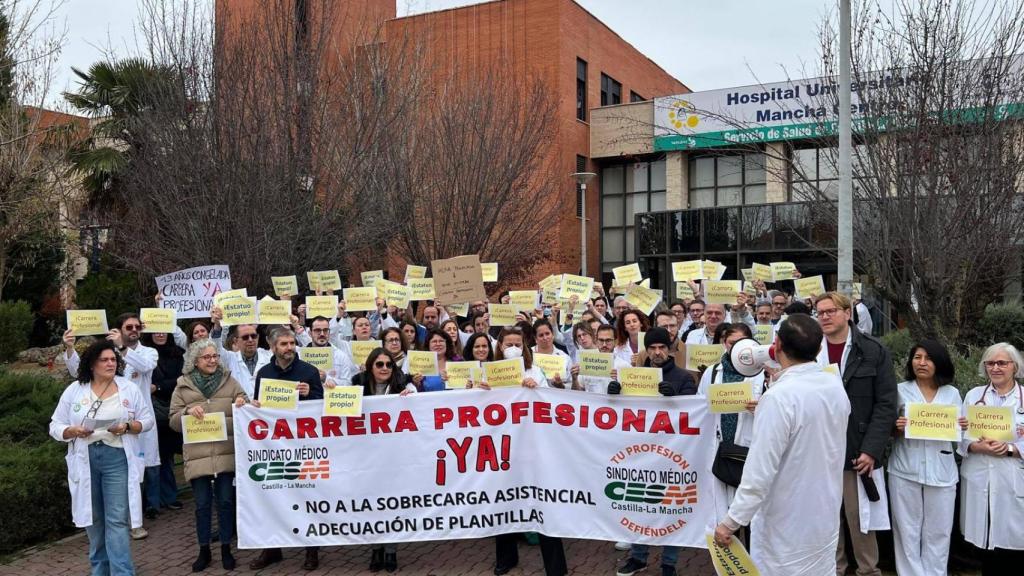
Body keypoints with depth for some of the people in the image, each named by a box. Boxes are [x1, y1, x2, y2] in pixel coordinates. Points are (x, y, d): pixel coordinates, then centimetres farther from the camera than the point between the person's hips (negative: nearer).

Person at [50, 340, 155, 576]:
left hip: (117, 458, -2)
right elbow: (55, 427, 6)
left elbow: (147, 420, 6)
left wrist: (127, 427, -13)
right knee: (93, 518, 12)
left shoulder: (129, 388, 3)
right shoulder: (74, 390, 4)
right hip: (85, 460, 2)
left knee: (117, 520, -5)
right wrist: (74, 431, -14)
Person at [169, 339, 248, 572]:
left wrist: (242, 406, -16)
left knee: (226, 502, 6)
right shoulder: (183, 386, 3)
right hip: (198, 455, 0)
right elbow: (174, 421, 3)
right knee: (202, 504, 7)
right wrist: (187, 411, -16)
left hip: (226, 453, 0)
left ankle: (226, 549, 20)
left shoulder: (230, 381, 5)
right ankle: (204, 551, 21)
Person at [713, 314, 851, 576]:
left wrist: (730, 522, -18)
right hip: (827, 515, 7)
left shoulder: (779, 397, -25)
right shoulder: (836, 386, -2)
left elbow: (760, 471, -25)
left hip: (787, 524, -7)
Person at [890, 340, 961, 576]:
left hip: (941, 471, 2)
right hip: (905, 470, -1)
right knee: (908, 530, 4)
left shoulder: (952, 393, 8)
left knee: (938, 532, 7)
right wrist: (897, 428, -16)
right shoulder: (900, 390, 2)